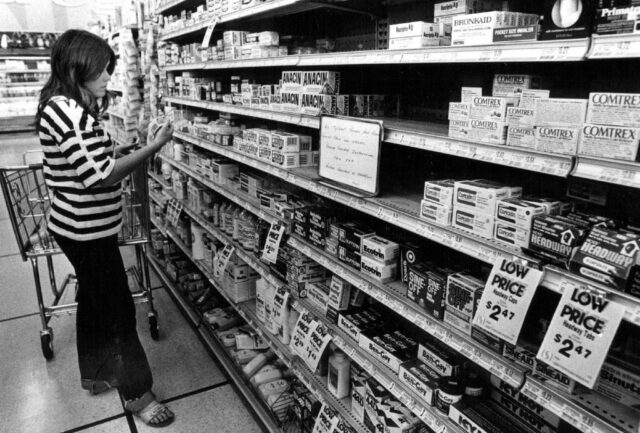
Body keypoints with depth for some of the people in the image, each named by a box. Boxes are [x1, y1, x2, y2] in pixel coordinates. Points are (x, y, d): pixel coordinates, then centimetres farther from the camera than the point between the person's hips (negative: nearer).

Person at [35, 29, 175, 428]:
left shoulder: (68, 106, 9)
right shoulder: (67, 111, -23)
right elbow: (101, 175, -27)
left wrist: (99, 108, 12)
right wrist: (155, 146, -23)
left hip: (83, 227, 11)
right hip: (88, 231, -10)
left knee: (94, 299, 22)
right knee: (120, 309, 1)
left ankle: (95, 374, 42)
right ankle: (137, 392, 18)